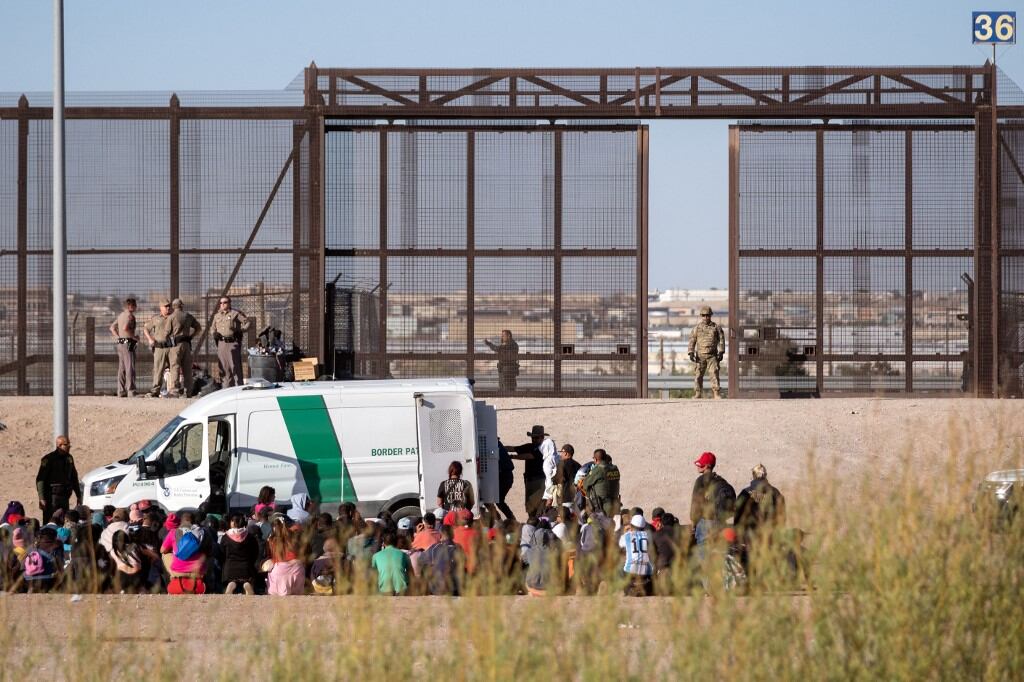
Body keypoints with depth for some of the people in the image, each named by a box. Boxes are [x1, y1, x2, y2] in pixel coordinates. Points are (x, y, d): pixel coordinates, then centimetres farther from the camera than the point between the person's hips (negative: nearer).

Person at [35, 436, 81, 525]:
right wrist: (42, 499, -17)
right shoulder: (49, 459, -8)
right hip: (52, 497, -6)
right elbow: (40, 480, -10)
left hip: (65, 497, 6)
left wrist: (78, 496, 20)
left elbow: (74, 478, 21)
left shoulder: (69, 458, 11)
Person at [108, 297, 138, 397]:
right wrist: (134, 337, -15)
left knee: (122, 369, 10)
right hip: (128, 343, -10)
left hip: (120, 343, 10)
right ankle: (131, 391, -16)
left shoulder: (121, 315, 17)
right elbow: (125, 328, -26)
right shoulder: (130, 315, -12)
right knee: (130, 368, -11)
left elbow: (112, 327, 23)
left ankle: (121, 392, 12)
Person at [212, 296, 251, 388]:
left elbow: (248, 322, 0)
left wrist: (240, 330, -10)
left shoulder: (235, 314, 1)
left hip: (233, 343, -6)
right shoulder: (217, 316, 19)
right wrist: (215, 334, 8)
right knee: (223, 367, 5)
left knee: (235, 366, -9)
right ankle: (225, 389, 10)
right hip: (221, 343, 6)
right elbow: (213, 329, 29)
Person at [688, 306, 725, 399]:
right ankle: (698, 394, 8)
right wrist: (691, 353, -9)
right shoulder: (697, 328, 6)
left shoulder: (716, 327, 4)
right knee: (698, 375, 0)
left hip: (712, 355, -1)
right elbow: (692, 341, 2)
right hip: (700, 355, 1)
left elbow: (721, 340, 2)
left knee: (714, 373, -13)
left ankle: (717, 394, -16)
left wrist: (721, 352, -8)